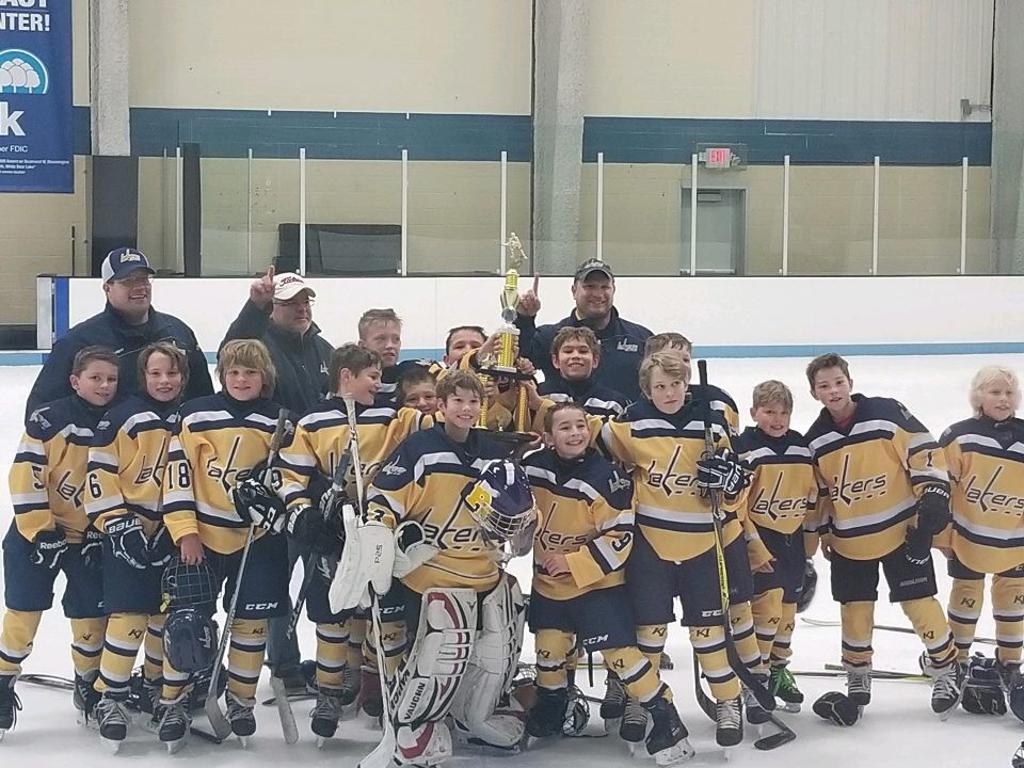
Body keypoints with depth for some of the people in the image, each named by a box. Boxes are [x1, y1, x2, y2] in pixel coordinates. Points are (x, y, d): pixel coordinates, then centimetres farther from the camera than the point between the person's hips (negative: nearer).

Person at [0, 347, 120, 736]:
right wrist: (41, 530, -18)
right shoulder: (49, 420, -16)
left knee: (92, 616, 6)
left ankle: (90, 684, 26)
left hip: (91, 538, 4)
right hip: (37, 531, -4)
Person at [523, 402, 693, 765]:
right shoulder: (532, 467, -7)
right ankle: (551, 705, 38)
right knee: (549, 647, 13)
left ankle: (665, 718, -2)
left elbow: (621, 537, -19)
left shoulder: (605, 477, -20)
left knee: (619, 651, -11)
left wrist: (573, 562, -21)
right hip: (549, 582, 5)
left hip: (598, 582, -5)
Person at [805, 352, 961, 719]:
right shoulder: (815, 440, 2)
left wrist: (934, 494, -16)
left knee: (919, 602, -1)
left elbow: (924, 450, -10)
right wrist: (823, 530, 12)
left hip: (901, 529, -4)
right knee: (855, 609, 9)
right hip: (848, 540, 4)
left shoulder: (886, 413, -12)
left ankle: (945, 670, 16)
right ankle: (857, 675, 26)